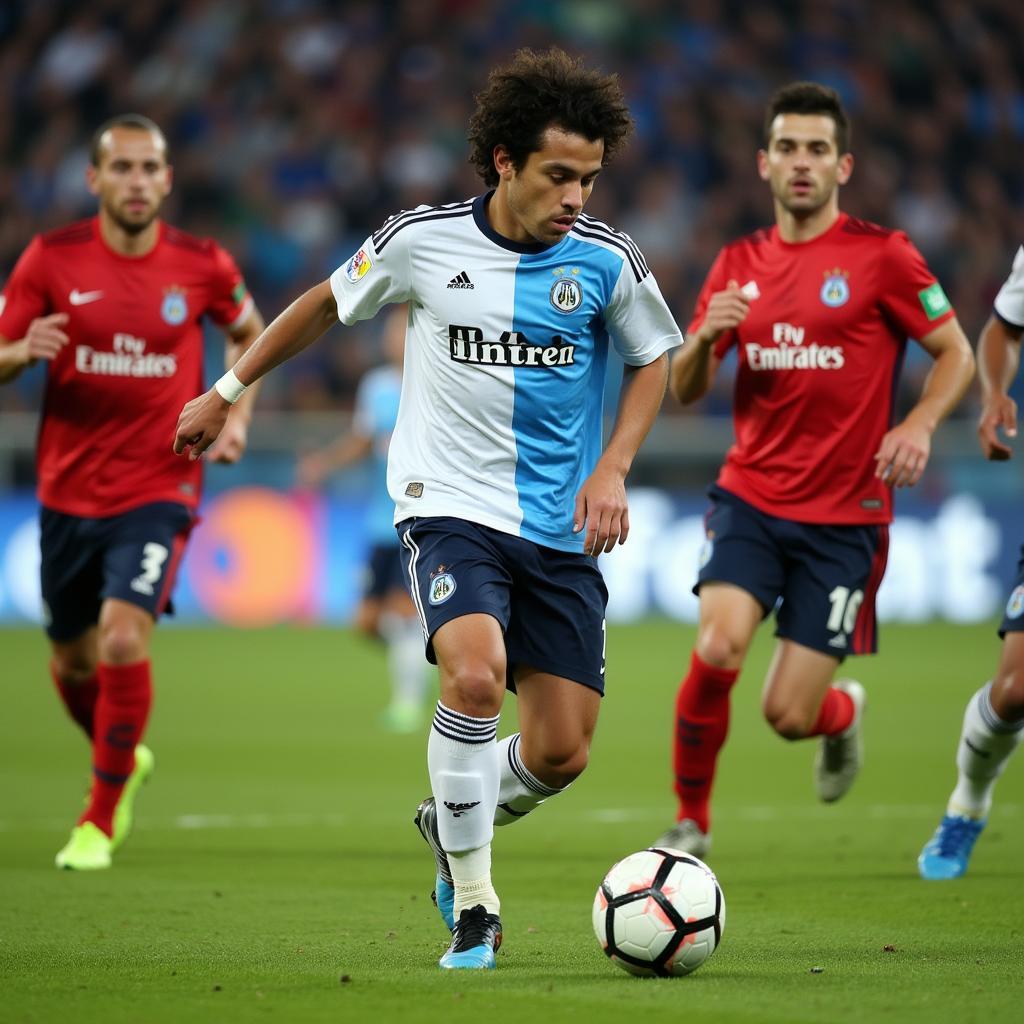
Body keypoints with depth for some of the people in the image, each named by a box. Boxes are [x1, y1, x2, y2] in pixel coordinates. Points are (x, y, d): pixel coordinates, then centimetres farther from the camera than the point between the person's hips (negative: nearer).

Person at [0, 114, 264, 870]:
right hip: (68, 490, 2)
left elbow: (248, 331, 17)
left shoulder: (203, 265, -3)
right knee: (73, 662, 12)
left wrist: (236, 415, 3)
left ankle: (101, 820, -7)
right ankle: (125, 758, 45)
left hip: (158, 490, -2)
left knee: (124, 637, -21)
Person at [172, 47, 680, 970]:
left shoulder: (605, 260, -4)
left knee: (561, 755, -1)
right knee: (475, 674, -30)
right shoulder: (423, 240, -7)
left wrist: (612, 468, -2)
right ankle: (473, 909, -14)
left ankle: (452, 825, 35)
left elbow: (653, 361, 12)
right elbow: (327, 304, 11)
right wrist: (227, 392, 18)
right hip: (449, 504, -2)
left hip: (562, 528, 3)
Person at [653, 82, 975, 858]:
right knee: (718, 650, -23)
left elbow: (957, 355, 1)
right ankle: (691, 822, -1)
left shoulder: (881, 255, -4)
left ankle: (844, 711, 35)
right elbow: (683, 391, 10)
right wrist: (704, 339, -12)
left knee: (789, 715, -4)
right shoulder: (739, 264, 8)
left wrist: (919, 424, -18)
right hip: (751, 498, 3)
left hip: (845, 516, -3)